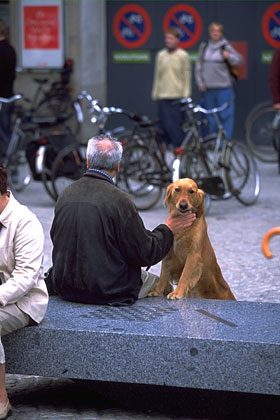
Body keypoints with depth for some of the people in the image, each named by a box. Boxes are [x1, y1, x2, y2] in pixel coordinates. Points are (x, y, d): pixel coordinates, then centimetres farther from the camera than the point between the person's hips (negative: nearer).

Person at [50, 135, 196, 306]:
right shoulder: (119, 200, -19)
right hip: (108, 291, -6)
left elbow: (55, 237, 13)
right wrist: (168, 229, 2)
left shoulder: (65, 195, -1)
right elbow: (145, 254, -14)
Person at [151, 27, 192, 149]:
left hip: (178, 97, -3)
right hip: (163, 97, 3)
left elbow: (187, 76, 1)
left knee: (176, 124, -7)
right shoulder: (161, 55, 10)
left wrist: (186, 95, -4)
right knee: (165, 124, 2)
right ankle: (168, 145, 13)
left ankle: (179, 146, 2)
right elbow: (157, 76, 15)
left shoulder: (183, 55, 0)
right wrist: (155, 93, 12)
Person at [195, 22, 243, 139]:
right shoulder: (204, 47, 11)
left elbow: (239, 60, -4)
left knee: (226, 115, -6)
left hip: (224, 87, -4)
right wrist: (200, 82, 5)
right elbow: (198, 65, 14)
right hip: (208, 88, 4)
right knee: (211, 117, 10)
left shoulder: (226, 47, -1)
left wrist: (229, 56, -24)